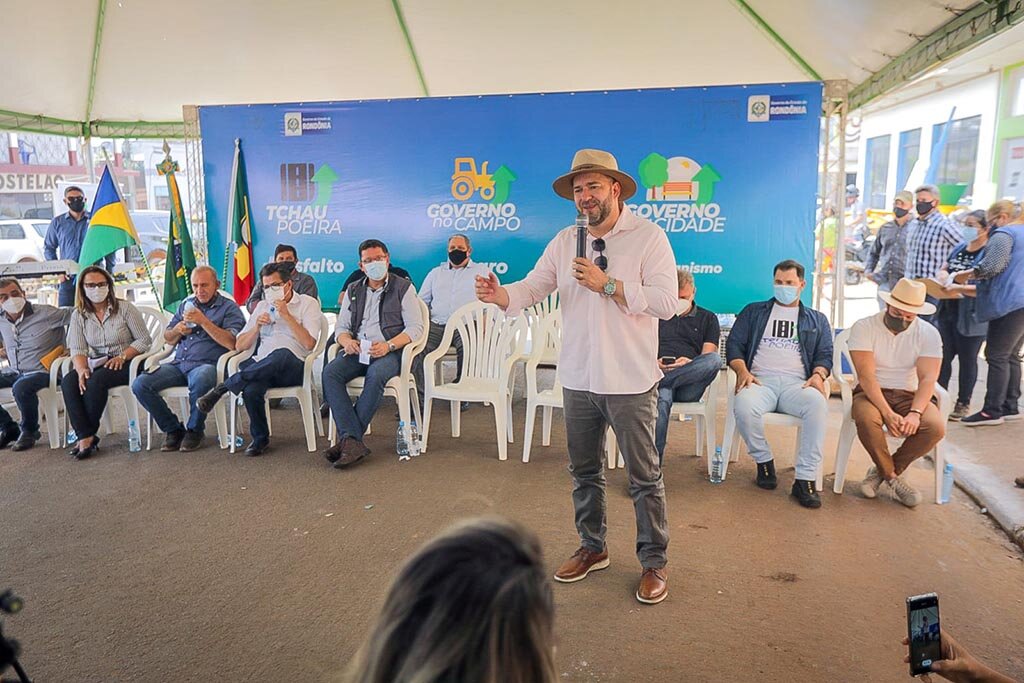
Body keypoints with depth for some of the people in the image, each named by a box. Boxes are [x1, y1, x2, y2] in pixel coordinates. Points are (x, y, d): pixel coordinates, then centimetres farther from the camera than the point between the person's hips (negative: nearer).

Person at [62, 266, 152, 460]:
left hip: (126, 364, -4)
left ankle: (85, 434, -14)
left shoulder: (125, 308, -1)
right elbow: (77, 349, -1)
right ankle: (85, 437, -27)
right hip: (95, 365, 4)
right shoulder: (79, 315, 9)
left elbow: (144, 340, -3)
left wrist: (122, 356, -18)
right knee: (68, 381, -25)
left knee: (96, 380, -32)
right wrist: (82, 369, -22)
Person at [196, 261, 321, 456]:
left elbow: (309, 344, -7)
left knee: (282, 354, -41)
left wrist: (287, 315, -10)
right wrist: (257, 327, 1)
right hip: (261, 367, 3)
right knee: (250, 390, -33)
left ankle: (223, 387, -27)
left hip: (294, 367, -3)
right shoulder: (262, 306, 23)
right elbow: (240, 346, 19)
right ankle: (260, 438, -9)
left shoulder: (308, 303, 8)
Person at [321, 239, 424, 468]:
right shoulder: (353, 290, 21)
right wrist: (347, 341, -8)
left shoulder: (403, 287, 7)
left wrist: (388, 345, -19)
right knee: (330, 372, -27)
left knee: (376, 374, -37)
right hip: (357, 350, 4)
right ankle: (353, 442, -35)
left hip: (390, 352, -4)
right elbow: (341, 327, 18)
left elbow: (415, 327, -3)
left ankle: (347, 439, -29)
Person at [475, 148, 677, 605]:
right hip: (577, 379, 5)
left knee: (644, 477, 6)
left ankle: (654, 562, 24)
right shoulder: (564, 242, 8)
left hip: (629, 382, -5)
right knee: (584, 472, 18)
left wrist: (608, 284, -20)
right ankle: (592, 548, 37)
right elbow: (534, 287, 0)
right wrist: (499, 295, -21)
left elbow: (666, 302, -16)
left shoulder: (648, 237, -7)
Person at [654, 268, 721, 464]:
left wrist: (690, 363, -14)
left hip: (689, 385, 0)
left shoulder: (707, 318, 23)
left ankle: (655, 382, -36)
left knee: (715, 359, -34)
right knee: (661, 400, -38)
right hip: (658, 373, 0)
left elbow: (708, 355, 10)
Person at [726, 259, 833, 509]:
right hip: (760, 380, 0)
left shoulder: (817, 320, 26)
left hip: (796, 383, 1)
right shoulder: (753, 312, 23)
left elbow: (825, 355, 17)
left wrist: (818, 374, -7)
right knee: (743, 406, -37)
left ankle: (805, 479, -31)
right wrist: (742, 371, -7)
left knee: (818, 404, -36)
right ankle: (764, 460, -11)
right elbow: (734, 345, 13)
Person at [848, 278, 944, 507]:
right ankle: (892, 478, -10)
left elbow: (927, 378, -12)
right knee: (866, 419, -36)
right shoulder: (864, 327, -9)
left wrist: (915, 412, -30)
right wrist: (888, 414, -29)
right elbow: (866, 375, -18)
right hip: (871, 394, -2)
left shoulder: (929, 333, -2)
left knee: (936, 427, -27)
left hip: (909, 395, 3)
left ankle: (882, 471, -5)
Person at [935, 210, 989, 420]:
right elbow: (943, 269, 21)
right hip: (948, 312, 7)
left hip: (971, 317, -7)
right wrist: (943, 276, -2)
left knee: (967, 359, 6)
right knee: (943, 356, 11)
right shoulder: (959, 248, 11)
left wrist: (959, 288, -29)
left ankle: (963, 403, 18)